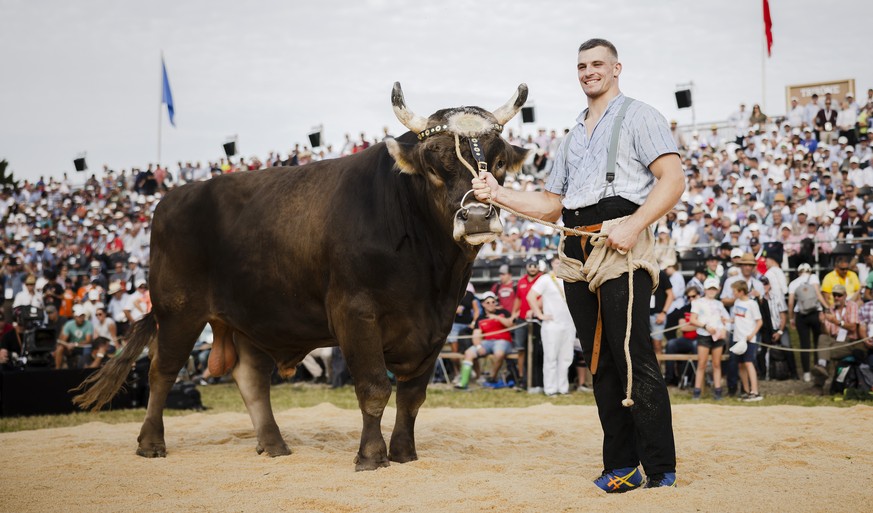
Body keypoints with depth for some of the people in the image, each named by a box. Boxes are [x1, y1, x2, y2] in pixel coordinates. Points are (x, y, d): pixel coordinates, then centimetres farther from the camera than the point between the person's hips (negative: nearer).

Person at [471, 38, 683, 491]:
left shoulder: (638, 117, 5)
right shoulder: (573, 137, 27)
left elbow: (673, 179, -7)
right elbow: (551, 205, 27)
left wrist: (634, 226, -19)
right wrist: (498, 194, 14)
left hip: (621, 244, -7)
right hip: (578, 248, 7)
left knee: (634, 358, -13)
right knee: (600, 360, 4)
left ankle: (660, 468, -9)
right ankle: (620, 466, 8)